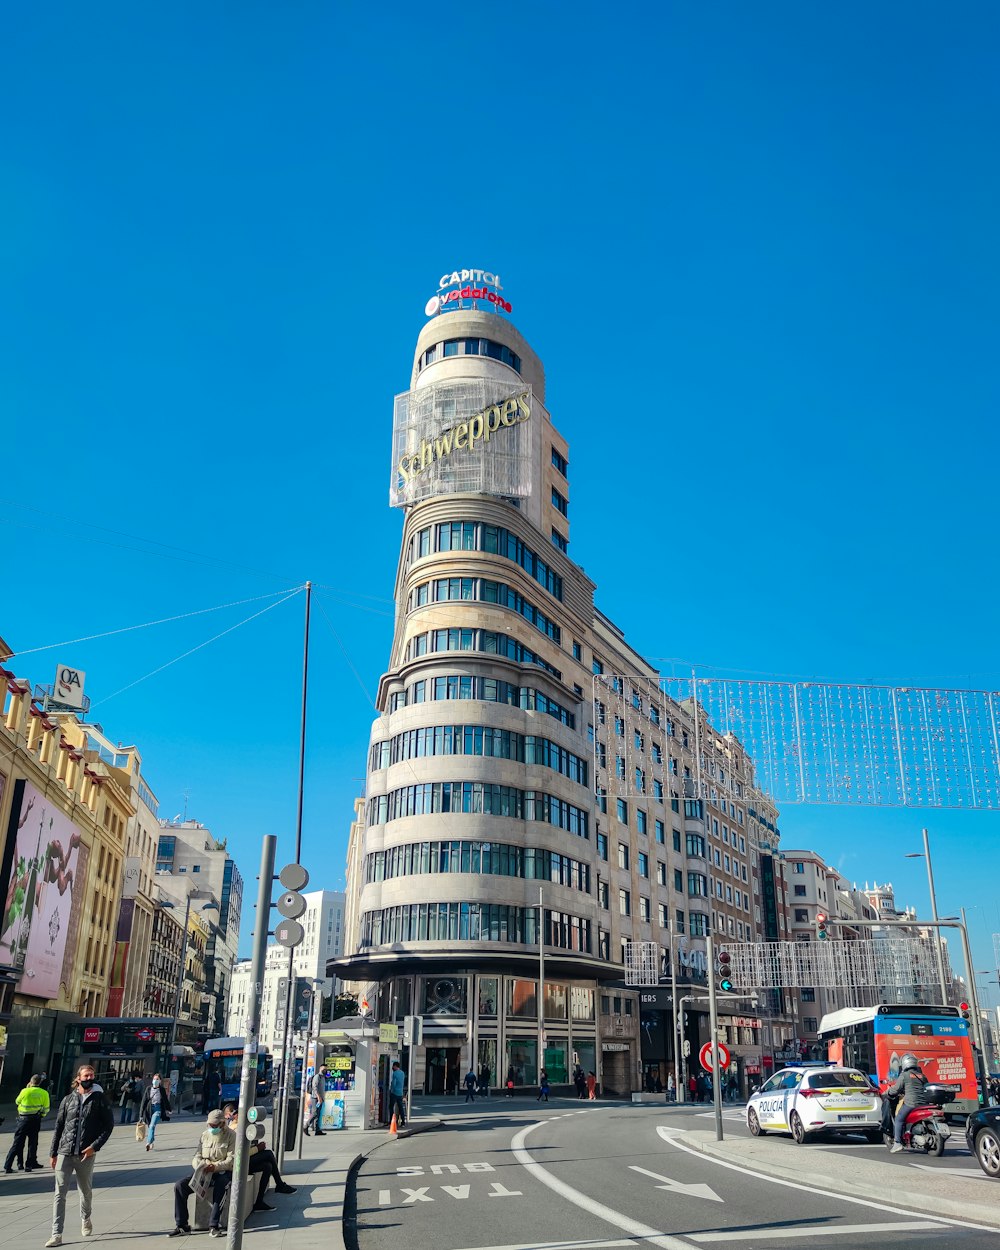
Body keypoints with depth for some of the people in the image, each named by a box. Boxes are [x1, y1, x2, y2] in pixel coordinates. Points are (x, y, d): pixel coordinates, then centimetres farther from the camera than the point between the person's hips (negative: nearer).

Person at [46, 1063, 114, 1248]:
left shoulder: (100, 1100, 0)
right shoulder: (68, 1099, 6)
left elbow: (109, 1124, -2)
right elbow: (58, 1127, 10)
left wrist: (95, 1146, -11)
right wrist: (53, 1153, 7)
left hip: (86, 1155, -1)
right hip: (65, 1153, 1)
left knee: (86, 1191, 14)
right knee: (60, 1193, -5)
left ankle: (85, 1219, 39)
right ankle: (56, 1234, -1)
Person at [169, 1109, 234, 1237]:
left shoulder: (231, 1135, -4)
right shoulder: (205, 1135, 13)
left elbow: (232, 1159, -13)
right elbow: (197, 1157, 9)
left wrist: (215, 1166, -30)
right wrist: (199, 1166, -16)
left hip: (223, 1172, -5)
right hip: (204, 1173, 5)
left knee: (220, 1187, -39)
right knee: (180, 1186, -15)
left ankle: (214, 1226, -34)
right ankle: (182, 1225, -9)